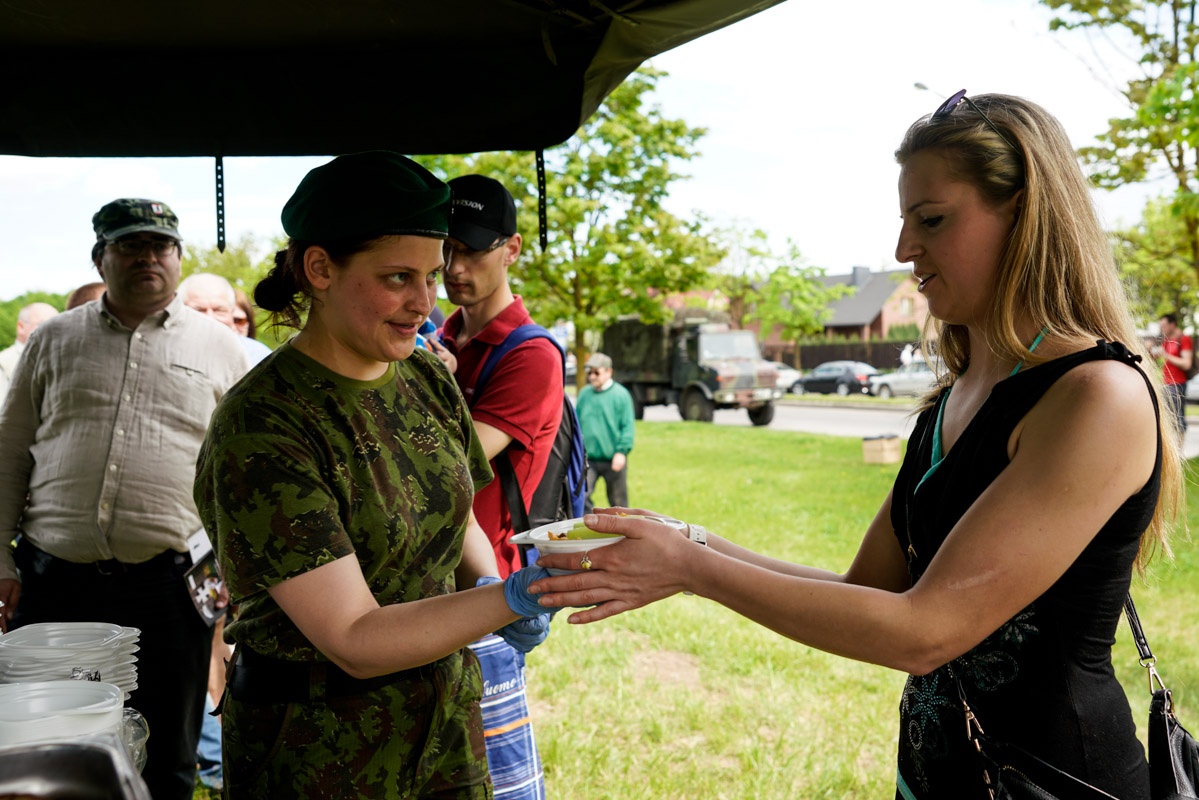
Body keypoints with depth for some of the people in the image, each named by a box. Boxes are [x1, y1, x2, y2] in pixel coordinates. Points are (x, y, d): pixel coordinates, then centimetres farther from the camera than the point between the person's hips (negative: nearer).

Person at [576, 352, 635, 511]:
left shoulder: (621, 394, -4)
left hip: (613, 461, -3)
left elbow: (628, 426, -6)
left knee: (618, 502, 8)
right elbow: (577, 423, 16)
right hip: (588, 458, 3)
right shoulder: (584, 393, 8)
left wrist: (622, 451, -15)